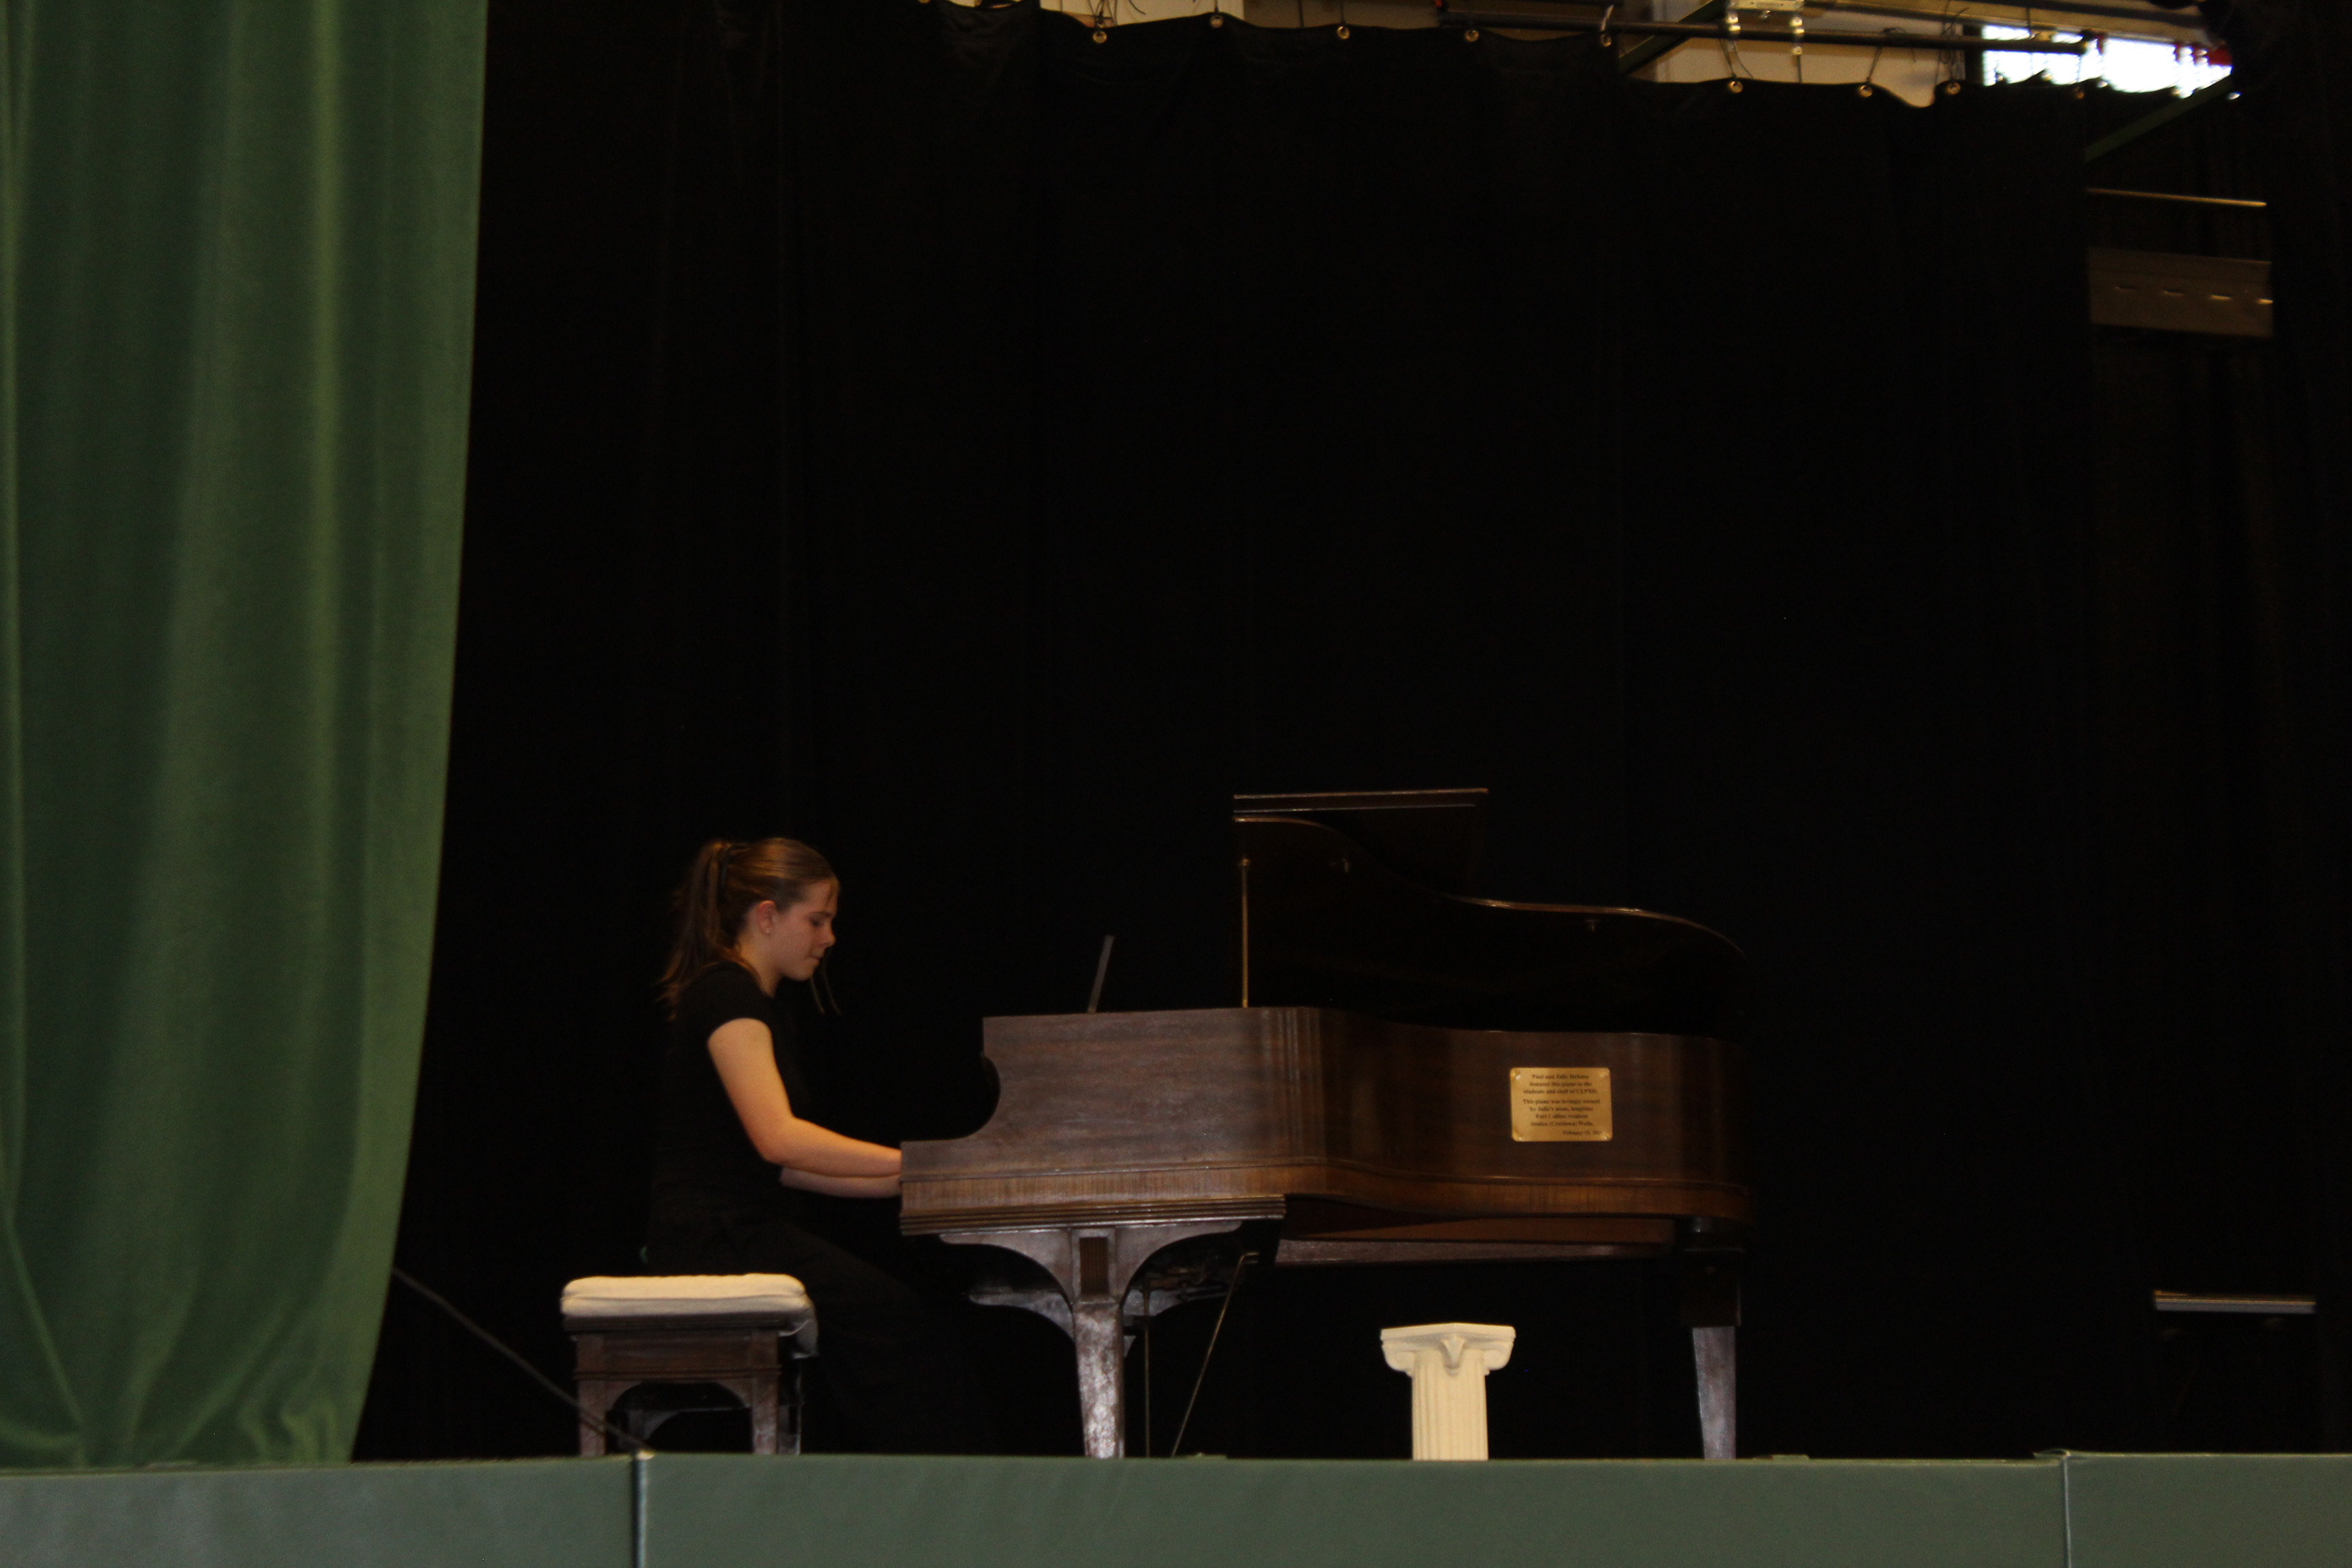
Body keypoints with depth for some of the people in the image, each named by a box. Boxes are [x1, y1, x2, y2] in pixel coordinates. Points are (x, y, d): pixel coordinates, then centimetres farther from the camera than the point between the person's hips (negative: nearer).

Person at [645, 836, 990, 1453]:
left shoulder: (762, 1003, 21)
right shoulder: (724, 996, -9)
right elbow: (777, 1138, -22)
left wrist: (906, 1180, 11)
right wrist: (913, 1163, -21)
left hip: (751, 1229, 9)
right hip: (716, 1235, -9)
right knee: (903, 1325, -22)